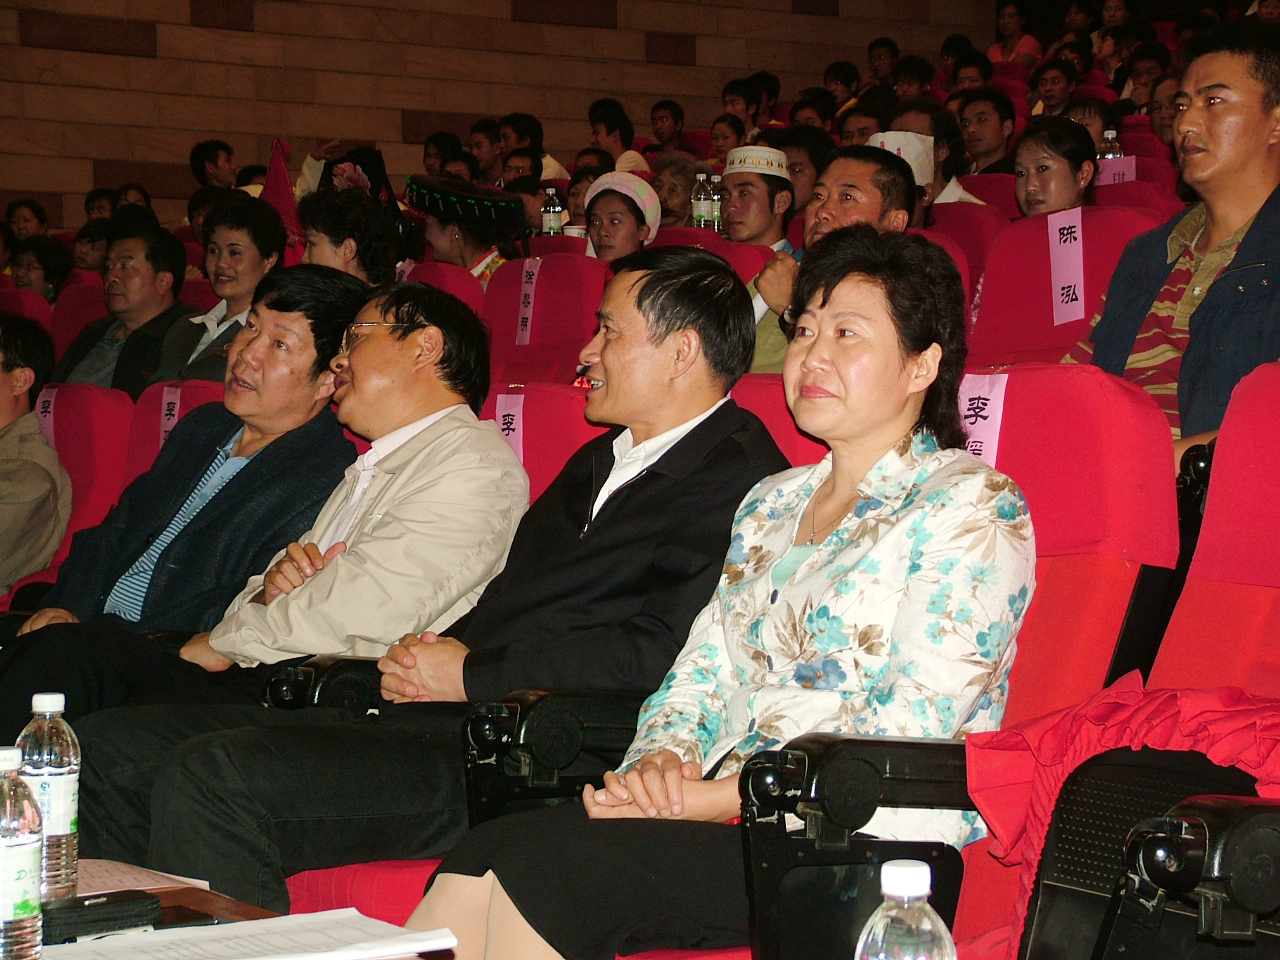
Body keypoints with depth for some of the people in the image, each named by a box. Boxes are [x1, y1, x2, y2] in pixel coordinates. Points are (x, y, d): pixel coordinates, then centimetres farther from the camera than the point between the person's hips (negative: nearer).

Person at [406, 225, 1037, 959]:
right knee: (487, 859, -22)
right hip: (725, 812, 6)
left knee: (537, 862, -28)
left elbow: (916, 728, -13)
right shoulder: (774, 502, 22)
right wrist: (664, 758, -5)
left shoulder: (971, 506, -3)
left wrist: (716, 799, -17)